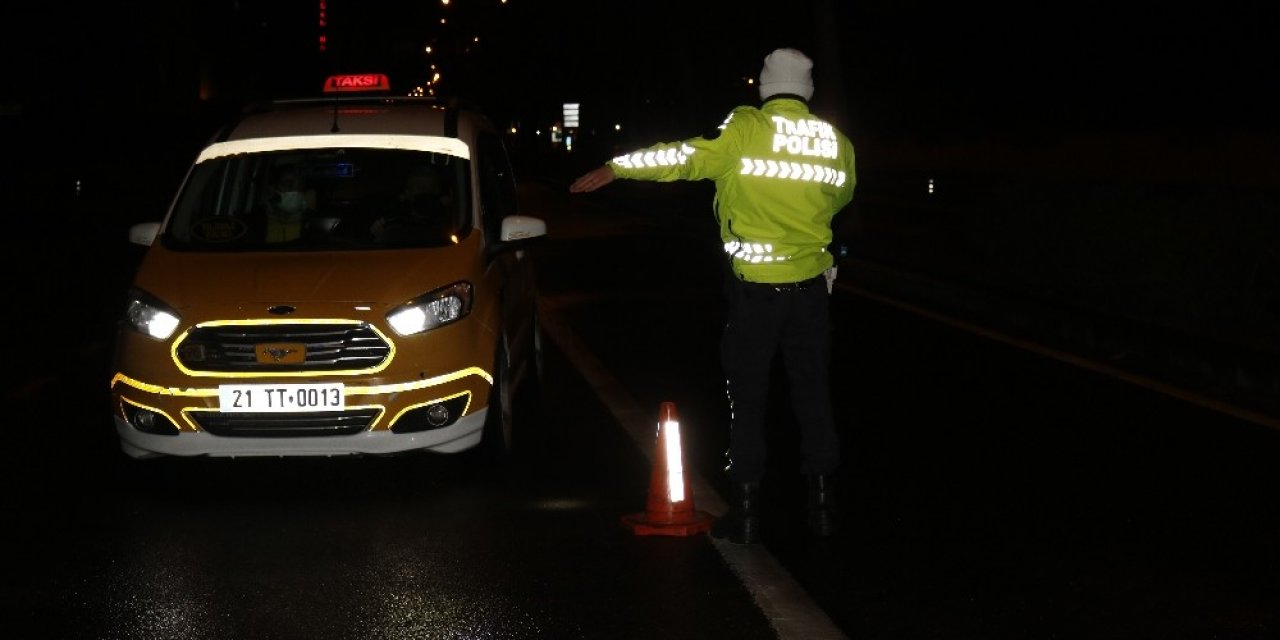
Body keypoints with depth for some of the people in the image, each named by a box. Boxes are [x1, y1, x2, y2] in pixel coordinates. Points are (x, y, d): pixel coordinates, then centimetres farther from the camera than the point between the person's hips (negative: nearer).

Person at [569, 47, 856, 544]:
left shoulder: (745, 129, -11)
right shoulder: (836, 142, 2)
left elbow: (686, 157, -17)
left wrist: (614, 169, -13)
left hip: (753, 288, -3)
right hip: (810, 286, 3)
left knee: (747, 400, 4)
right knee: (813, 394, 11)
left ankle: (746, 513, 6)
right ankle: (822, 503, 14)